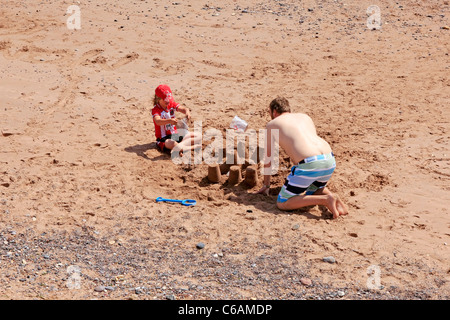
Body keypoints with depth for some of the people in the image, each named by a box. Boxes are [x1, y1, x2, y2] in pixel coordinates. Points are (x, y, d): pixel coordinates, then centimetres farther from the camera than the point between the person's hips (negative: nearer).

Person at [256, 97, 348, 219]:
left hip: (308, 163, -7)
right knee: (313, 189, 36)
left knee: (282, 203, 4)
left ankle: (325, 200, -11)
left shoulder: (272, 124, 14)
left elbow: (268, 159, 18)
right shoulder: (305, 116, 29)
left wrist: (266, 185, 30)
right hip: (329, 160, 7)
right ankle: (331, 196, 3)